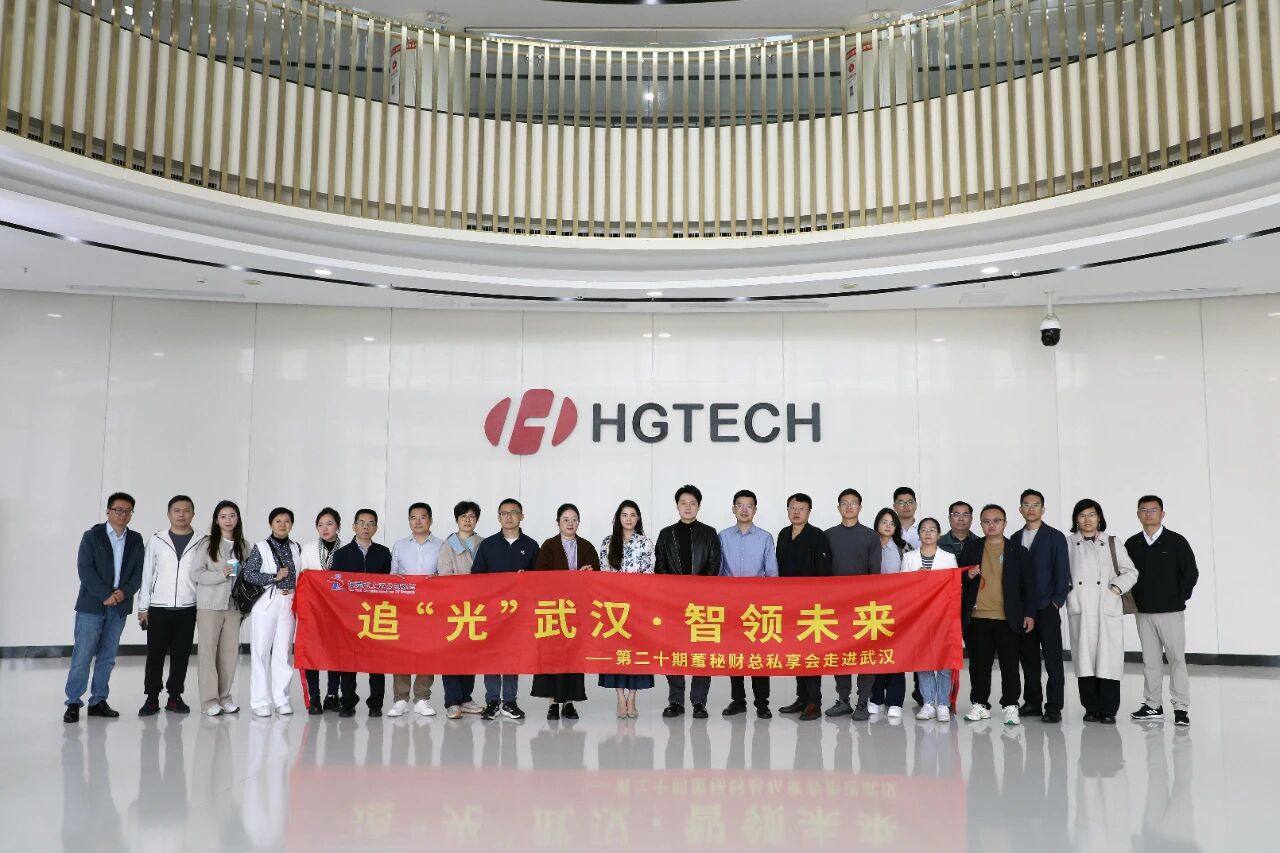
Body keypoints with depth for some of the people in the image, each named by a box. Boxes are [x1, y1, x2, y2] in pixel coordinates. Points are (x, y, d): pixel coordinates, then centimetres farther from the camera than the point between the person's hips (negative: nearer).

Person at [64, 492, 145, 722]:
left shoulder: (136, 540, 10)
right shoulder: (92, 536, 0)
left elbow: (139, 572, 6)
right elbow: (85, 569, -8)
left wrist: (124, 592, -11)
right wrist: (105, 596, -15)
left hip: (120, 606, 4)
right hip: (92, 604, -3)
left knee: (107, 657, 8)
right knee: (82, 655, -5)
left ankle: (98, 701, 14)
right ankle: (73, 703, 2)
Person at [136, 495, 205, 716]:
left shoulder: (201, 543, 2)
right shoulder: (156, 541, 3)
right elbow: (146, 575, 5)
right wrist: (143, 608, 2)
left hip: (187, 609, 0)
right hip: (158, 608, 0)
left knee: (181, 655, 6)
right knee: (155, 655, 3)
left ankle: (175, 697, 17)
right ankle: (152, 698, 12)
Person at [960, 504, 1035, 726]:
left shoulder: (1018, 551, 6)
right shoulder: (971, 549, 10)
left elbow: (1027, 585, 5)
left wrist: (1029, 613, -1)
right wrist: (968, 576, -9)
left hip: (1007, 618, -2)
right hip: (977, 617, 2)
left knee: (1009, 664, 0)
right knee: (979, 663, 7)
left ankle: (1010, 706, 8)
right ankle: (980, 704, 16)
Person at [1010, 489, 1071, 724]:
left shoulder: (1055, 537, 1)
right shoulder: (1015, 539, 13)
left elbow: (1062, 572, -2)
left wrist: (1056, 601, -9)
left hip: (1047, 608, -4)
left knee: (1053, 659, -4)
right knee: (1028, 658, 9)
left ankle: (1054, 707, 0)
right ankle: (1033, 703, 17)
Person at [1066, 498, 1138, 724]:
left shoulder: (1112, 544, 13)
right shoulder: (1068, 544, 12)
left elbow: (1131, 572, 12)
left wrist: (1116, 587, -2)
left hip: (1108, 609, 0)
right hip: (1080, 609, 0)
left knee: (1108, 657, -6)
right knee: (1085, 657, 0)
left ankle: (1108, 710, 1)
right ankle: (1091, 708, 9)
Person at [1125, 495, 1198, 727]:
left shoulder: (1176, 542, -4)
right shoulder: (1131, 544, 6)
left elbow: (1191, 573, -3)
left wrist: (1179, 598, -3)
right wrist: (1136, 599, 4)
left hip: (1171, 612, -3)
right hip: (1143, 612, 4)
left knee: (1177, 658, -2)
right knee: (1150, 660, 8)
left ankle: (1181, 707, 4)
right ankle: (1153, 705, 16)